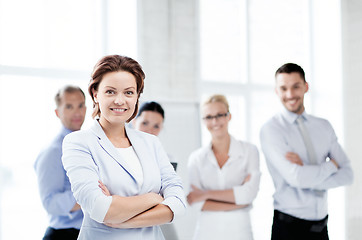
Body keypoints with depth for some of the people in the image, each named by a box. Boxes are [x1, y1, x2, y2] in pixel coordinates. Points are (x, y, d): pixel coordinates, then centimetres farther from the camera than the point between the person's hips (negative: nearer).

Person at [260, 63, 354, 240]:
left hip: (321, 224, 5)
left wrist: (309, 176, -14)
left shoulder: (324, 126, 8)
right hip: (289, 225, -4)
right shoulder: (271, 129, -9)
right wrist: (332, 165, -5)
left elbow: (347, 175, 1)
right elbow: (296, 178, -20)